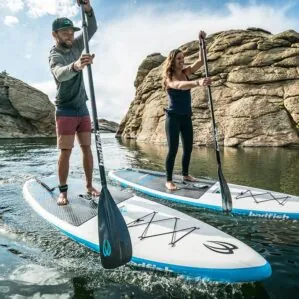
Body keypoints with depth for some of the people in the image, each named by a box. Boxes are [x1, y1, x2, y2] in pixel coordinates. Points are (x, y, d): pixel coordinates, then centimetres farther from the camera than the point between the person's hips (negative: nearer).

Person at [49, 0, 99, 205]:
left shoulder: (75, 46, 9)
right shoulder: (55, 55, -11)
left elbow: (92, 29, 7)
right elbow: (60, 74, -33)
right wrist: (75, 66, -54)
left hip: (82, 108, 6)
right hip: (65, 110, -6)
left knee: (87, 148, 4)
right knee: (66, 151, -7)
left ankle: (89, 185, 13)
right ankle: (63, 191, 3)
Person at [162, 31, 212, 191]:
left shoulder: (186, 72, 6)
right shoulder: (169, 78, -14)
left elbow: (201, 61, 3)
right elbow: (180, 86, -36)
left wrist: (202, 41, -8)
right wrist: (198, 83, -53)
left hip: (186, 117, 7)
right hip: (173, 117, -7)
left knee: (188, 147, 11)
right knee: (173, 149, -7)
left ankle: (185, 174, 29)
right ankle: (169, 180, 4)